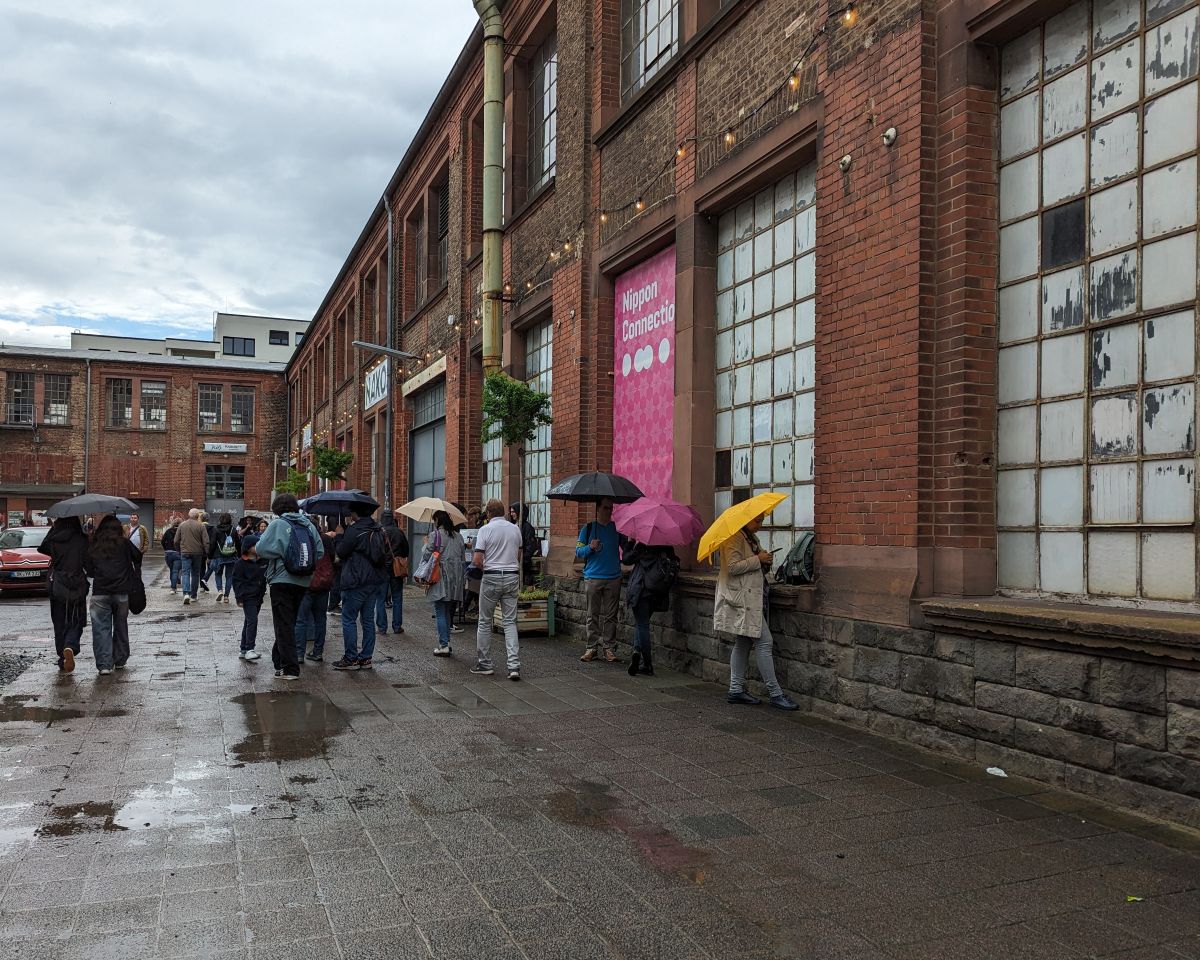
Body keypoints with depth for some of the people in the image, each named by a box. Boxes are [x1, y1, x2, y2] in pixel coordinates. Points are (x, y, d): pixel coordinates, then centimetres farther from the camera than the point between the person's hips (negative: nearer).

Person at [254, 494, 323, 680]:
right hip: (303, 582, 5)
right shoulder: (309, 525, 6)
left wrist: (255, 548, 10)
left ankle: (290, 668, -3)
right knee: (290, 622, 18)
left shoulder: (278, 524, -9)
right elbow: (320, 552, 4)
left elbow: (261, 548, -12)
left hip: (282, 580, -5)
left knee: (284, 625, 0)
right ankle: (280, 661, 29)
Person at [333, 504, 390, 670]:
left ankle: (351, 658, 1)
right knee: (368, 619, 11)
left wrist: (339, 535, 6)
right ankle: (366, 657, 14)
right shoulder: (379, 529, 10)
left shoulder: (354, 530, -15)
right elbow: (387, 555, 15)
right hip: (376, 581, 8)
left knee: (349, 619, 0)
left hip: (357, 583, -8)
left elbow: (341, 552, -9)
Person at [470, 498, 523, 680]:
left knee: (484, 622, 9)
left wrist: (485, 568, 8)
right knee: (510, 622, 4)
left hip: (491, 578, -4)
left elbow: (477, 560, -11)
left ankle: (484, 664, 15)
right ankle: (514, 665, -6)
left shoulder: (486, 529, -7)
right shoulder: (515, 529, 7)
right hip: (512, 577, 4)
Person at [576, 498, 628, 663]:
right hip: (592, 578, -1)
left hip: (613, 578, 1)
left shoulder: (617, 528, 11)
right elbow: (578, 551, 5)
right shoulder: (588, 528, 7)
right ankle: (592, 648, 9)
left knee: (610, 616, 2)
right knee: (593, 615, 3)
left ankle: (609, 649, 6)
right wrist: (590, 547, -13)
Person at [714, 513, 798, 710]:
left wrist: (765, 561, 7)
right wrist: (758, 559, -17)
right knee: (764, 641, -10)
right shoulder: (734, 538, -12)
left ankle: (736, 690, 18)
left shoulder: (751, 537, 19)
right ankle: (775, 693, -6)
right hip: (742, 598, -10)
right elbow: (733, 567, -21)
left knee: (743, 643, 12)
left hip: (751, 596, 10)